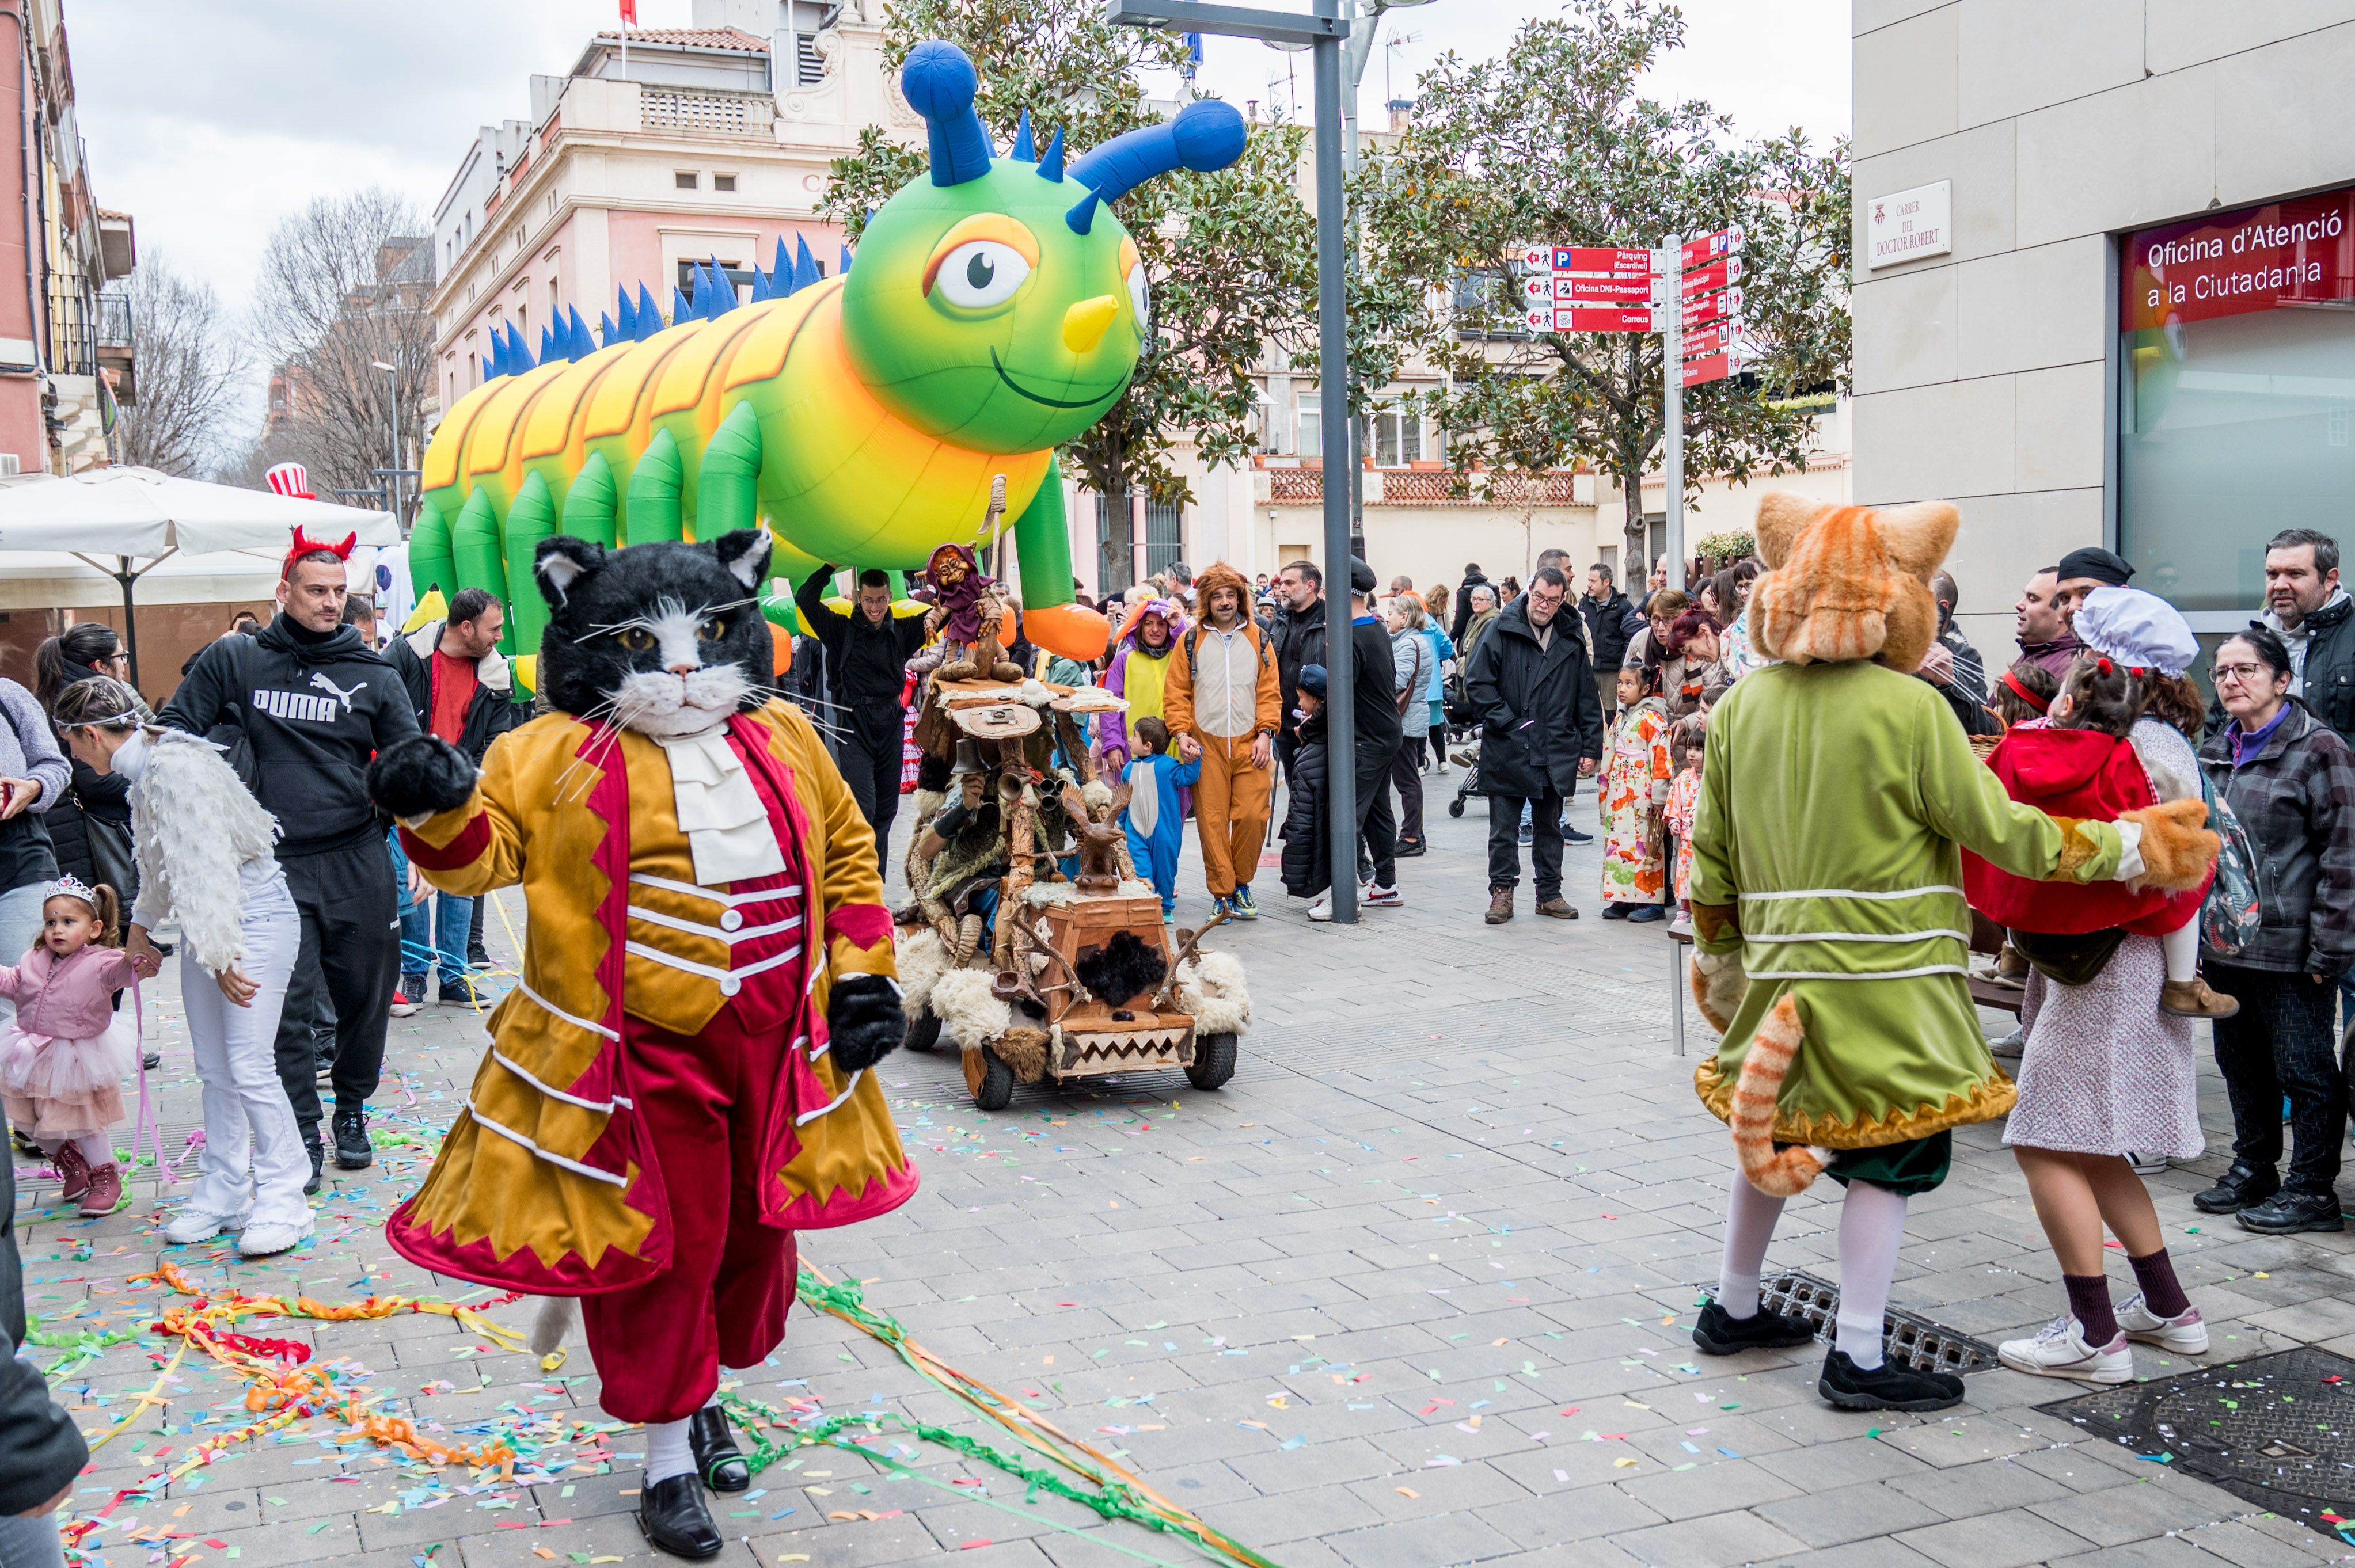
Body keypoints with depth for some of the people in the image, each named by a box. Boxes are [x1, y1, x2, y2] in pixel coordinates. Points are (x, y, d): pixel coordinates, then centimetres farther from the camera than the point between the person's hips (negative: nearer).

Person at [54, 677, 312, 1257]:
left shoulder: (176, 768, -21)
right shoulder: (142, 772, 10)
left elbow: (207, 866, -25)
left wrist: (222, 956, -25)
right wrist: (143, 922, 42)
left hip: (253, 916, -10)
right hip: (205, 923, 10)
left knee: (248, 1063, -11)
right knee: (214, 1068, 11)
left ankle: (281, 1200, -2)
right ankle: (223, 1193, 19)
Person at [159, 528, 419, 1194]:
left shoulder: (374, 674, 6)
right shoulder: (234, 660, 5)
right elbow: (174, 731, 10)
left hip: (359, 864, 1)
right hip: (274, 866, -1)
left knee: (366, 995, 9)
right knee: (286, 1007, -4)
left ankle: (352, 1111, 30)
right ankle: (302, 1135, 6)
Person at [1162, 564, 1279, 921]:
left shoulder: (1258, 640, 9)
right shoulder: (1191, 642, 7)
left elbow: (1270, 692, 8)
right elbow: (1176, 693, 6)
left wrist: (1265, 734, -4)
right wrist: (1182, 734, -6)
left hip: (1249, 744, 1)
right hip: (1206, 745, -1)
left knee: (1253, 815, -6)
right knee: (1212, 821, -3)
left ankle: (1241, 882, 16)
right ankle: (1222, 893, 6)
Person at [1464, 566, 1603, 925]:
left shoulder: (1571, 640, 7)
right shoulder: (1501, 631, -3)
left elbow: (1587, 699, 11)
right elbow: (1478, 684, -5)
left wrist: (1590, 748, 6)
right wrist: (1506, 724, -12)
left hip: (1555, 754, 3)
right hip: (1508, 751, -3)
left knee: (1549, 827, 13)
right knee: (1504, 827, 3)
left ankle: (1549, 893, 22)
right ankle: (1502, 891, 13)